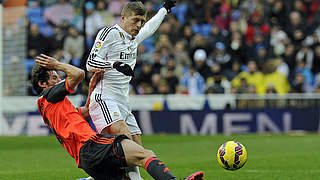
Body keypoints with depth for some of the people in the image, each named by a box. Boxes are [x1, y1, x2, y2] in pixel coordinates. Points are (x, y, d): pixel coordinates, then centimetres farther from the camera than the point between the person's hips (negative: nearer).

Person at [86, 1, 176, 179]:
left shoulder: (134, 38, 20)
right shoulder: (109, 33, -3)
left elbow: (149, 27, 42)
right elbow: (91, 63, -10)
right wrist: (115, 65, -24)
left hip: (123, 102, 9)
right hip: (104, 97, -9)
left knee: (137, 146, 0)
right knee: (123, 134, -30)